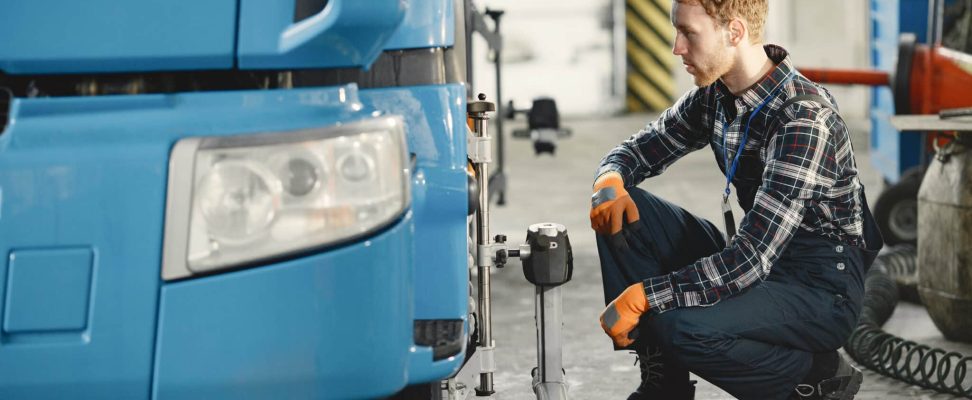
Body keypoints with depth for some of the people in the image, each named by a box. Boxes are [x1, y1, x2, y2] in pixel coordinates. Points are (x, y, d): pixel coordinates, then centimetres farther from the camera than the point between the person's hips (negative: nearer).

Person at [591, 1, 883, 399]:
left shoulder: (804, 119, -27)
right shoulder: (714, 95, -1)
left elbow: (750, 260, -31)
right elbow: (638, 149, 13)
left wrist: (644, 295, -30)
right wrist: (611, 179, -12)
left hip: (823, 287, -8)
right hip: (754, 259, 8)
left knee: (679, 327, -32)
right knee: (621, 212, -6)